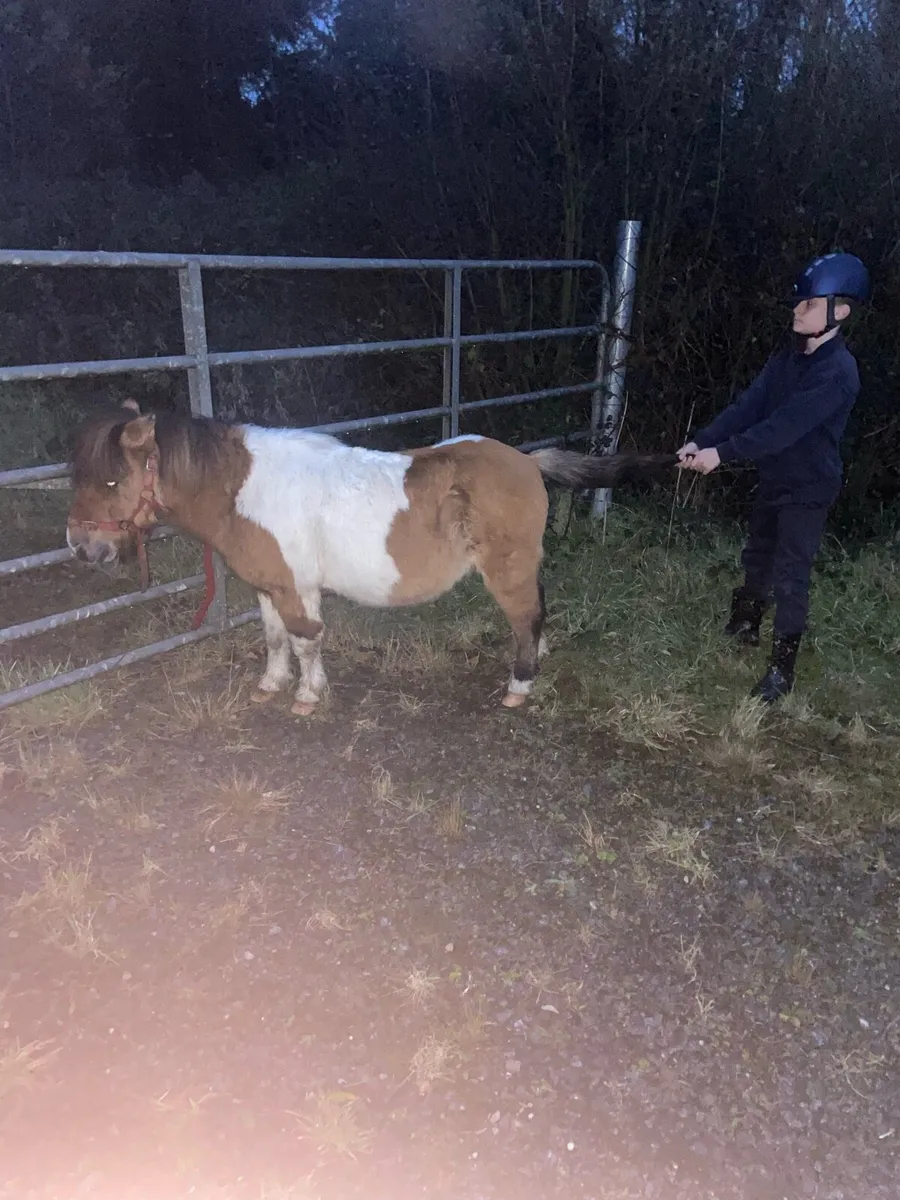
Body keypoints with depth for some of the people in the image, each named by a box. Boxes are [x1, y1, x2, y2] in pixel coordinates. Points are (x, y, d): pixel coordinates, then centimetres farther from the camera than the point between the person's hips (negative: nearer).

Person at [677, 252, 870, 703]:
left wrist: (722, 452, -35)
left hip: (809, 489, -8)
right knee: (756, 558, 22)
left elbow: (785, 425, -31)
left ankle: (782, 668, 6)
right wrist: (701, 440, -20)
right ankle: (744, 625, 44)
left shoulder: (838, 371, -23)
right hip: (773, 480, 8)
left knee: (790, 577, -5)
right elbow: (746, 406, -5)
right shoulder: (787, 359, 2)